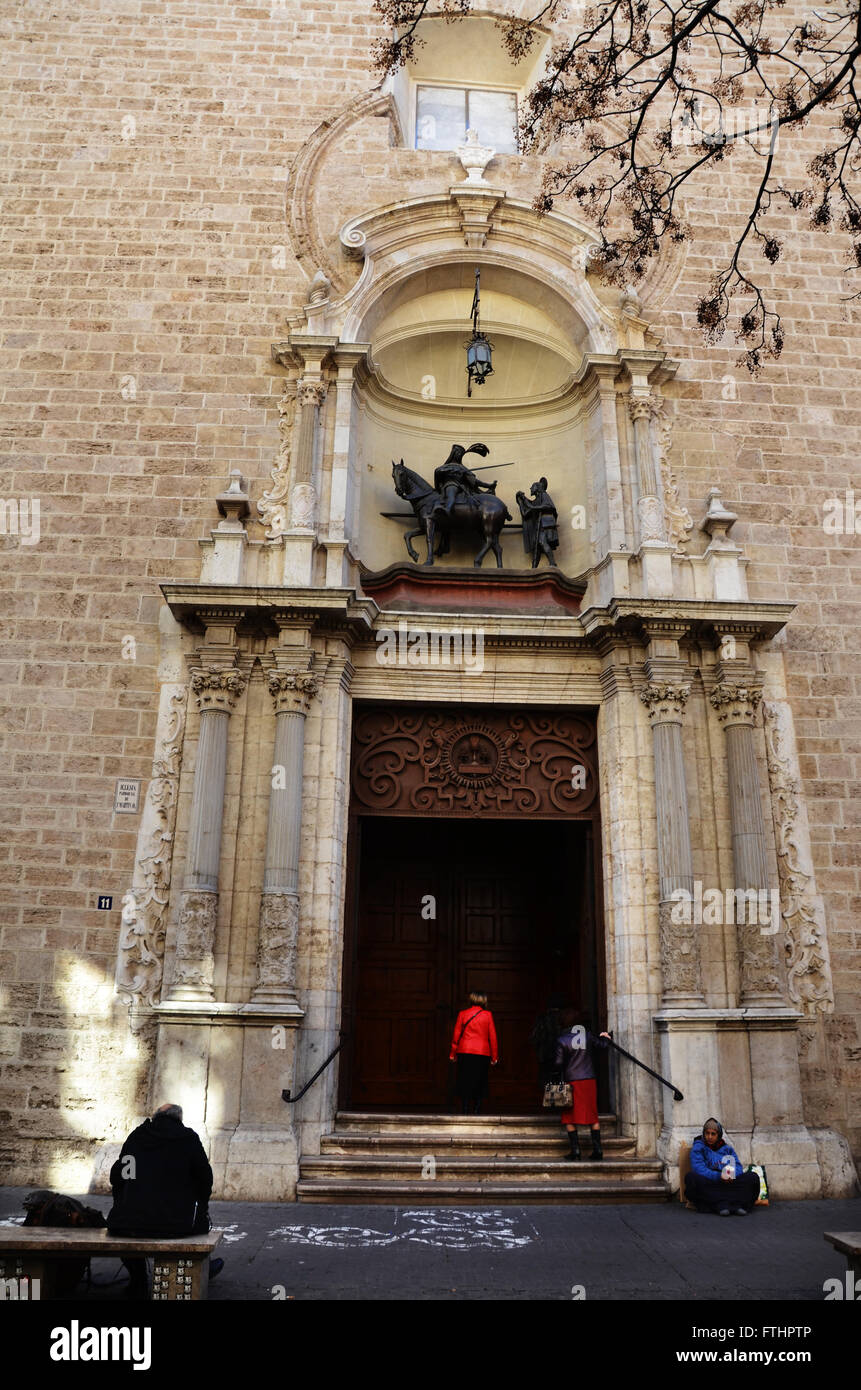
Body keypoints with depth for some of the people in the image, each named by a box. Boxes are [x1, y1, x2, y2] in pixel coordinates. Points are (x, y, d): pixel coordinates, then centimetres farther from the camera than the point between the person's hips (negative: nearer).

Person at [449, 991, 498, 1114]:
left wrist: (453, 1053, 11)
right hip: (482, 1053, -1)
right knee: (480, 1083, 5)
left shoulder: (462, 1014, 2)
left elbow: (456, 1035, 4)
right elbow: (492, 1037, 1)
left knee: (464, 1082, 6)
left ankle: (465, 1110, 2)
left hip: (464, 1052, 1)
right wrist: (494, 1057, 7)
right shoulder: (488, 1015, 0)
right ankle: (476, 1110, 0)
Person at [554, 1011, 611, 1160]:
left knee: (569, 1117, 8)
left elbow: (558, 1063, -8)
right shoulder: (588, 1035, -1)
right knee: (593, 1116, 12)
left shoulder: (562, 1040, -9)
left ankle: (575, 1150, 3)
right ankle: (597, 1149, 9)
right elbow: (602, 1045, 13)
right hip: (589, 1080, 3)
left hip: (572, 1081, -3)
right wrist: (604, 1037, 33)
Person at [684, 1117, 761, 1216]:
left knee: (753, 1177, -17)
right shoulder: (698, 1147, 8)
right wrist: (718, 1176, -23)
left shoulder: (727, 1148, 20)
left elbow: (738, 1167, 7)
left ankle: (737, 1203, -37)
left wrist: (732, 1175, -17)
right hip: (708, 1184, -3)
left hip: (730, 1184, 3)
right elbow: (699, 1169, -9)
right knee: (691, 1177, -34)